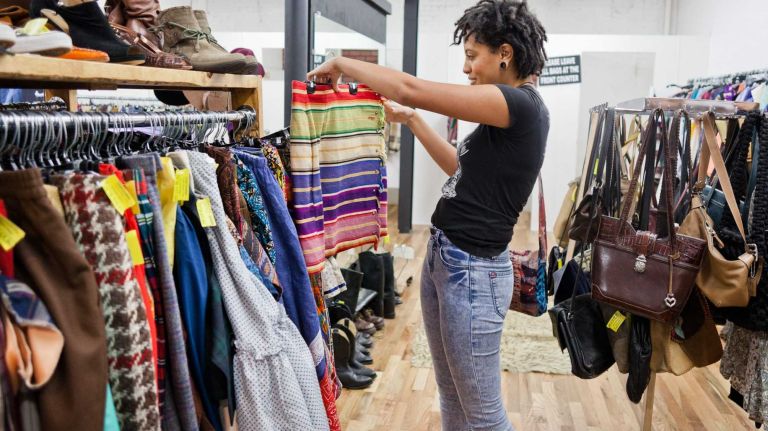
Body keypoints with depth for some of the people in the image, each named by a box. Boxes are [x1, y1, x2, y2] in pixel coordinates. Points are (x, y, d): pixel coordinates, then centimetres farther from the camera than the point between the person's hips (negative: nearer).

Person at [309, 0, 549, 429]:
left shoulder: (523, 105, -18)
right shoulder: (511, 113, 10)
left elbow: (412, 89, -22)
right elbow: (462, 166, 24)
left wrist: (341, 63, -9)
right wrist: (410, 119, 21)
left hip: (473, 271, -9)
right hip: (441, 257, 10)